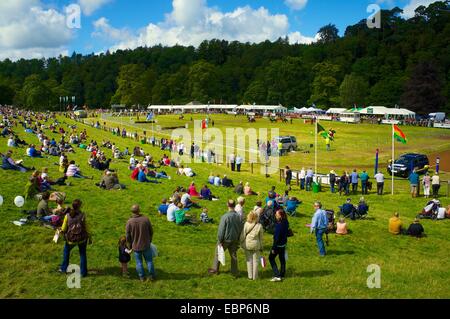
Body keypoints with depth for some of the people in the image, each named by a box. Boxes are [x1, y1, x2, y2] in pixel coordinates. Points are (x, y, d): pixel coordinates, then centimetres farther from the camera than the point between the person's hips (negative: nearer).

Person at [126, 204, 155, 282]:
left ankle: (142, 277, 28)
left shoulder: (129, 222, -17)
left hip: (136, 246, 0)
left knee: (139, 262, 16)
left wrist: (130, 245, 12)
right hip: (146, 245, 0)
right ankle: (152, 275, 28)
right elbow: (151, 231, -3)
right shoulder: (146, 219, -16)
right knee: (149, 260, 17)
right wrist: (149, 241, 15)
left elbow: (128, 236, -7)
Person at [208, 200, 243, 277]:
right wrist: (238, 239, 15)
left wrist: (220, 241, -7)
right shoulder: (238, 217, -6)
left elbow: (221, 230, -16)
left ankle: (215, 269, 25)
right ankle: (235, 272, 19)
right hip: (234, 239, 4)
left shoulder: (225, 216, -21)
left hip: (225, 239, -4)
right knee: (233, 255, 14)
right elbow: (240, 229, 4)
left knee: (218, 253, 14)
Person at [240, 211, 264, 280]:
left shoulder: (246, 224, -12)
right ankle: (255, 276, 17)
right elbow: (261, 237, -1)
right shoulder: (259, 226, -10)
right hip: (256, 245, 0)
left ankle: (250, 276, 16)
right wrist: (261, 247, 10)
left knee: (249, 260, 12)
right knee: (255, 260, 11)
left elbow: (242, 235, -7)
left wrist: (241, 244, 7)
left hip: (247, 244, 0)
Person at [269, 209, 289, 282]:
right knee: (282, 259, 18)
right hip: (283, 244, 8)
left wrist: (273, 248, -16)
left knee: (271, 258, 7)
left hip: (278, 245, -8)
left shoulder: (279, 225, -27)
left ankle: (277, 275, 2)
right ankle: (282, 275, 29)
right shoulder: (286, 223, -4)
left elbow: (277, 238, -24)